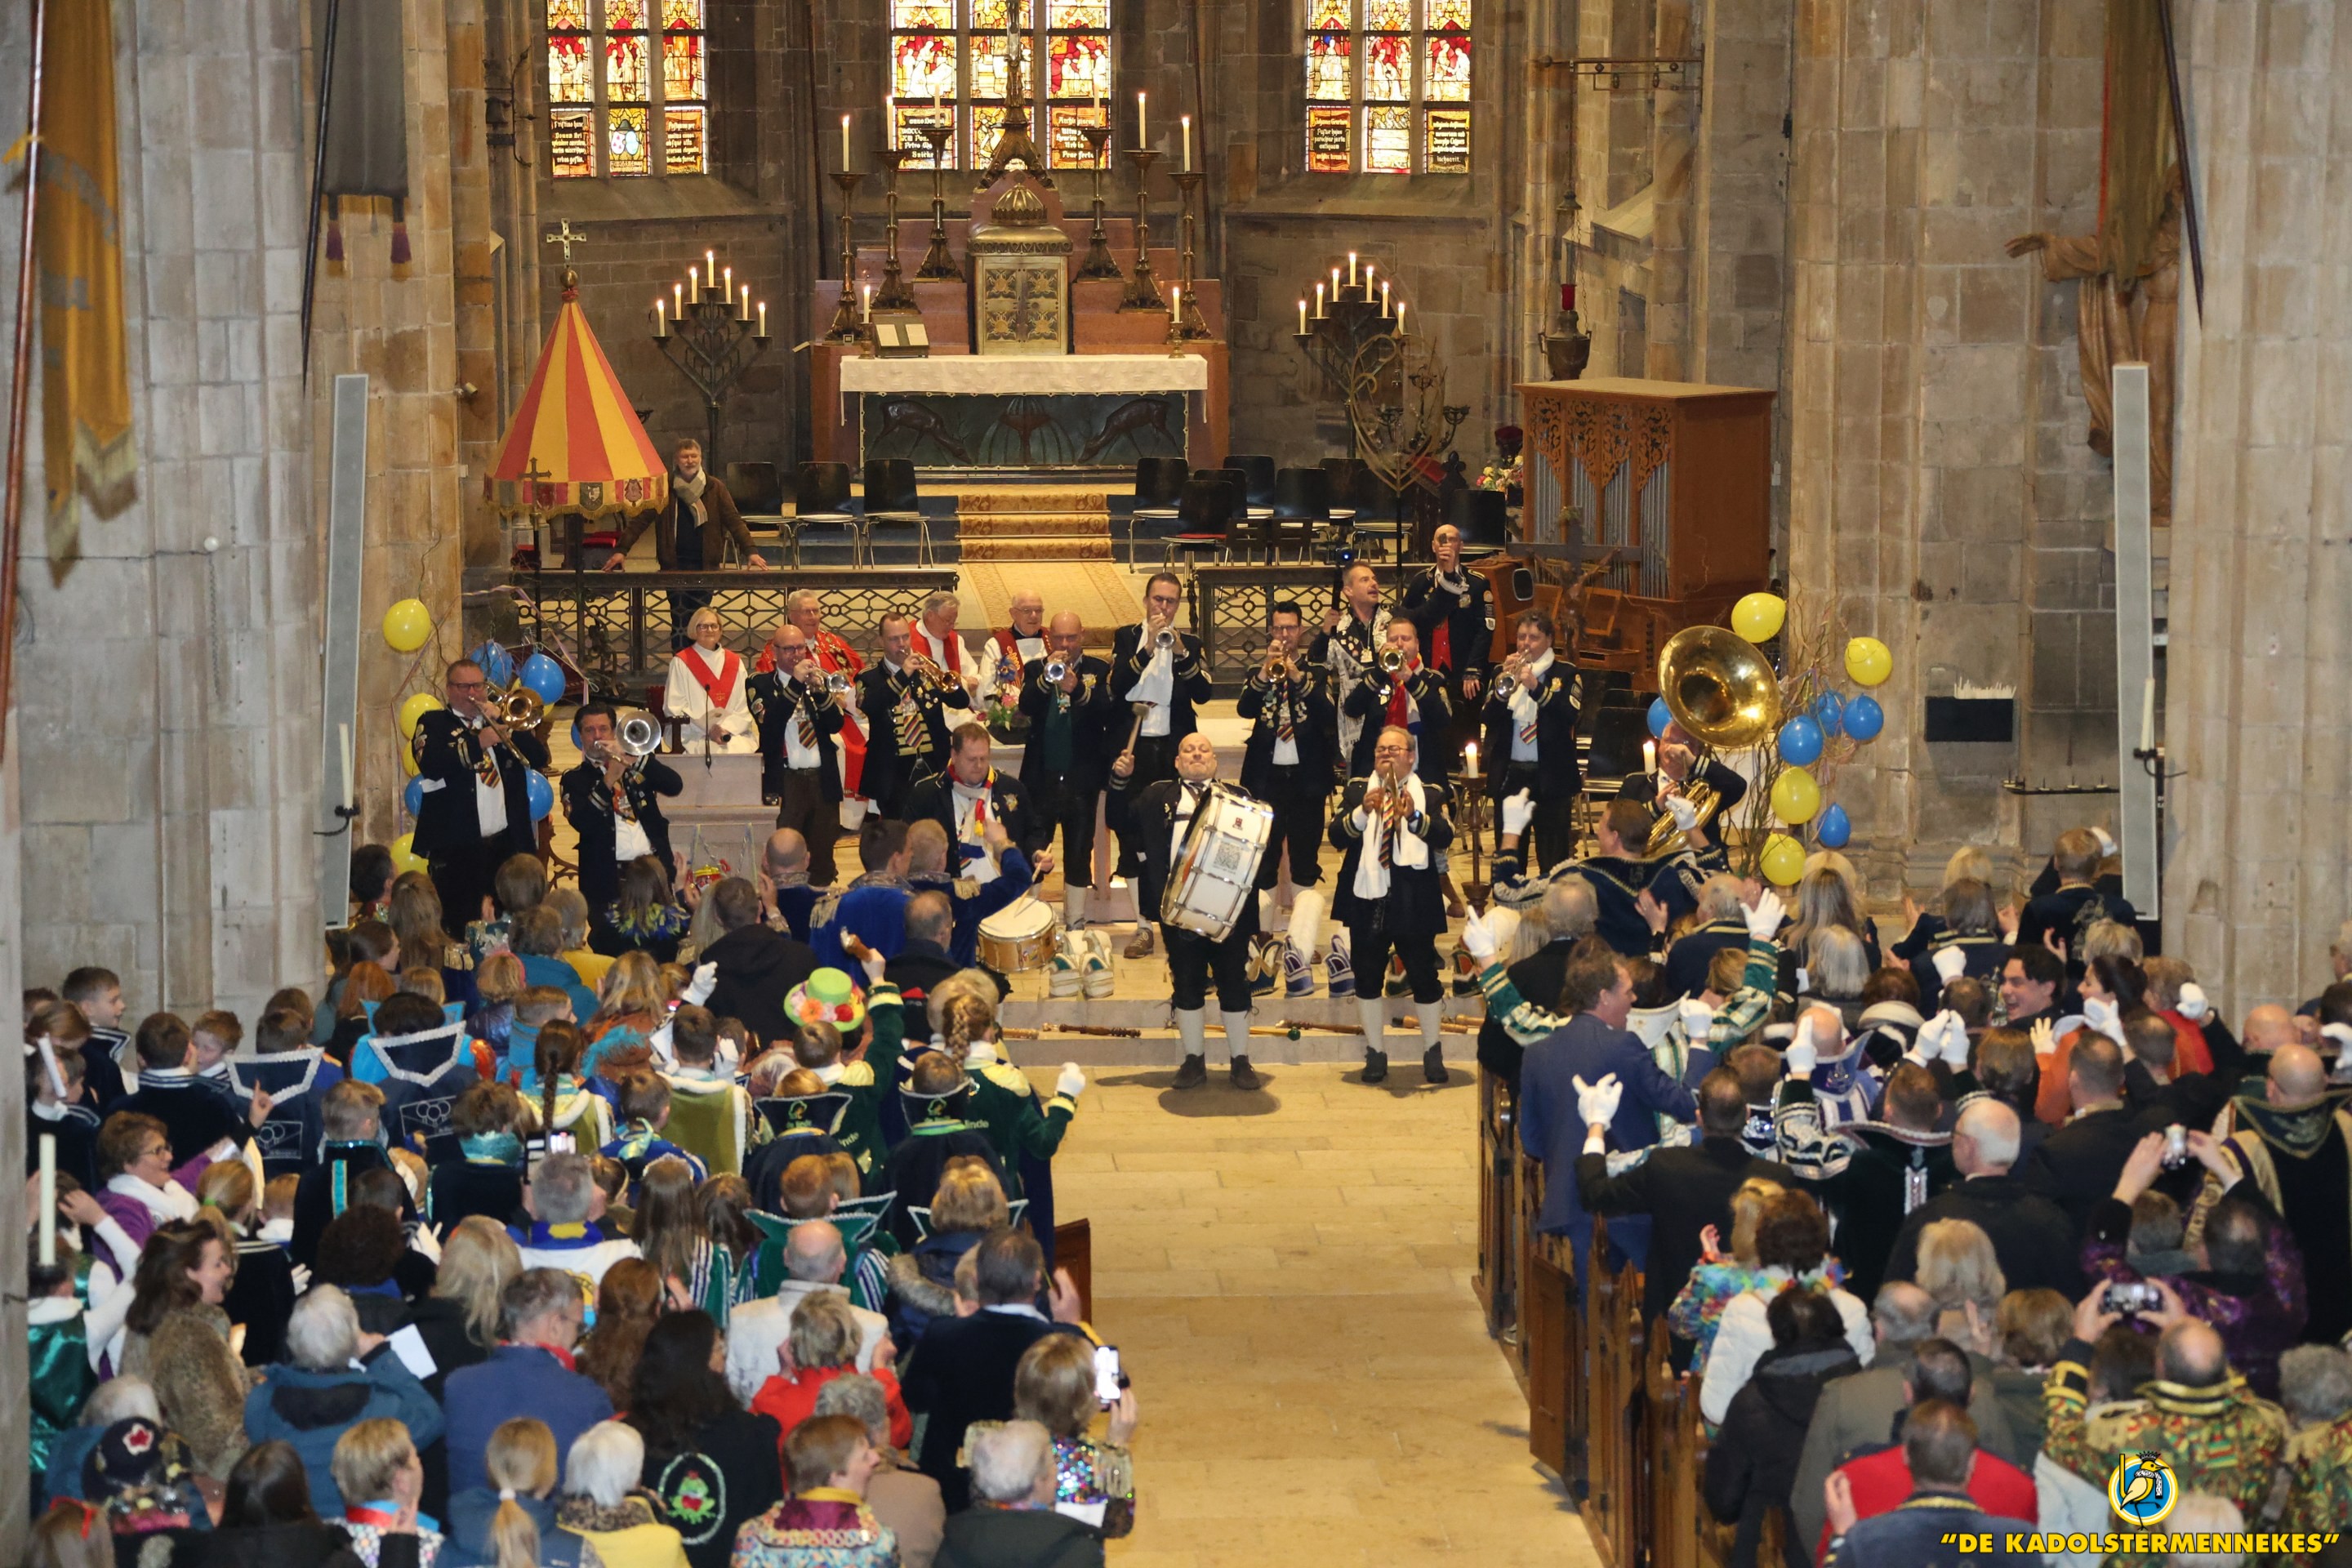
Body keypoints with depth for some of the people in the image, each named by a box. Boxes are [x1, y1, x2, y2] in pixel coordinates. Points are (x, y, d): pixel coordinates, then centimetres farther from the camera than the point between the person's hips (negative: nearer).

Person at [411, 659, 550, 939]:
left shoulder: (500, 720, 19)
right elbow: (431, 766, -13)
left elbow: (540, 757, 8)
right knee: (459, 926, -7)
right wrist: (477, 743, -15)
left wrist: (506, 730, -5)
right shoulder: (433, 723, 6)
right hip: (457, 848, -4)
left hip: (507, 843, 4)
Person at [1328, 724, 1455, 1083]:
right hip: (1367, 898, 2)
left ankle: (1433, 1053, 18)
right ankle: (1375, 1054, 18)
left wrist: (1414, 816, -30)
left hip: (1413, 902, -1)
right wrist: (1362, 812, -23)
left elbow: (1444, 837, -12)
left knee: (1424, 978, 3)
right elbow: (1336, 837, -5)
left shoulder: (1430, 792, 4)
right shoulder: (1356, 790, 7)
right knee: (1367, 976, 5)